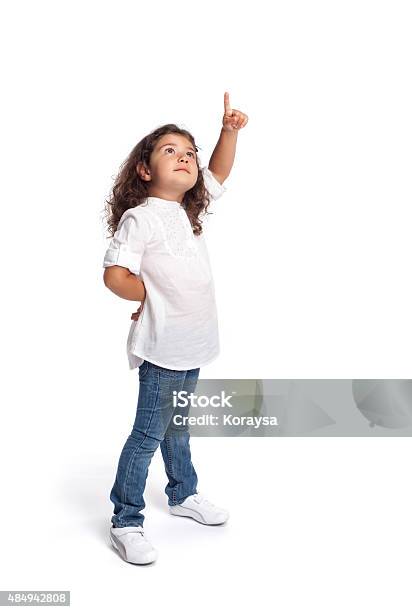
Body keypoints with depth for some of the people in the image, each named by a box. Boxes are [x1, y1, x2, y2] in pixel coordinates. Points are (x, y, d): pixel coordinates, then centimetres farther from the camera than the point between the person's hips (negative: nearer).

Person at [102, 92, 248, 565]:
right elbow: (114, 275, -20)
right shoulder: (140, 217, -15)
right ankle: (125, 522, 15)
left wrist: (230, 129, 6)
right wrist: (154, 298, -5)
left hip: (192, 344, 8)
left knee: (177, 425, 24)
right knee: (148, 434, 0)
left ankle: (183, 495, 41)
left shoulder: (189, 209, 9)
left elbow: (218, 173, 20)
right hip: (162, 348, -8)